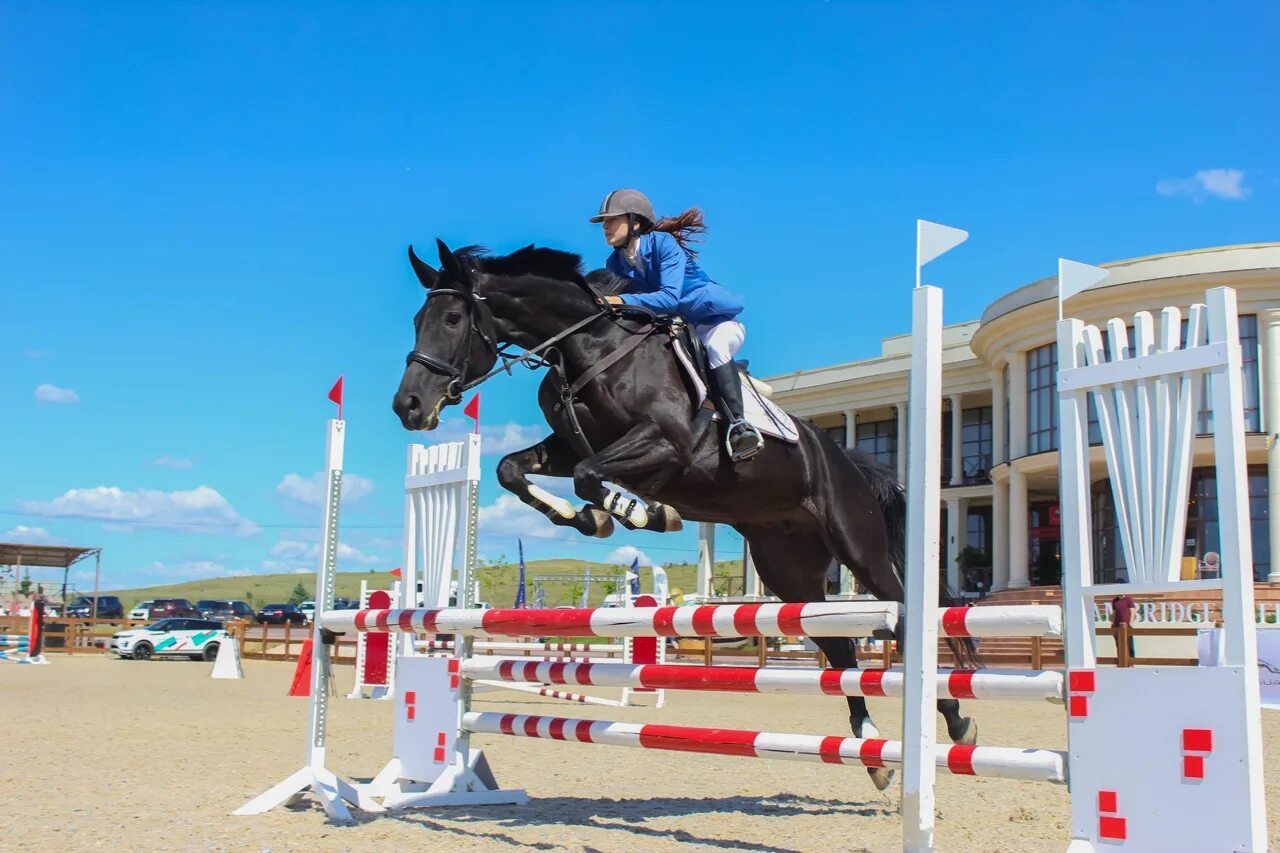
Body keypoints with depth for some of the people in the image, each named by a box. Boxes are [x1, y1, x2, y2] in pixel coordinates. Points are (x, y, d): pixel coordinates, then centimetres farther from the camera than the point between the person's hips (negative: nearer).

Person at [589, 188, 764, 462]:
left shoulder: (664, 243, -21)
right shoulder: (615, 264, -2)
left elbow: (669, 297, -33)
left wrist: (622, 301, -42)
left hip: (716, 325, -7)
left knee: (715, 348, -37)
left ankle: (737, 423, -42)